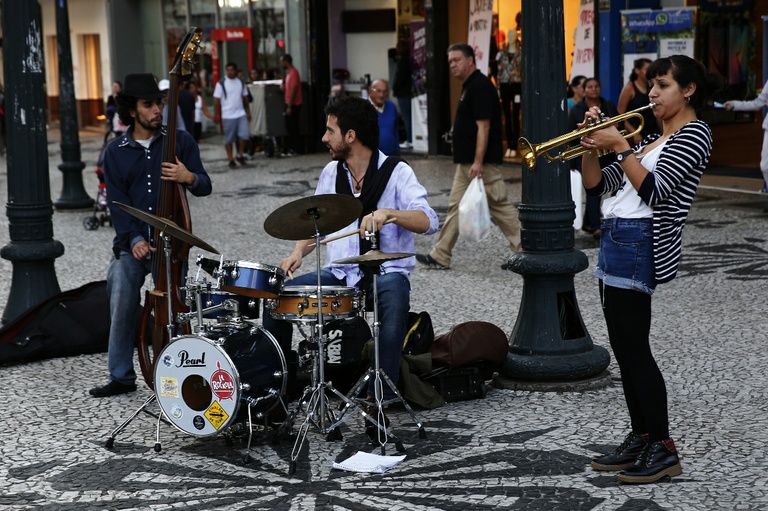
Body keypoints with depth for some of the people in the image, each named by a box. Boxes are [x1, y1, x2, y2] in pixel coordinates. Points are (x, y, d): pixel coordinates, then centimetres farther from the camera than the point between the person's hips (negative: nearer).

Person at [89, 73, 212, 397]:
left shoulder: (180, 140, 3)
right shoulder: (115, 152, 7)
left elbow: (205, 187, 3)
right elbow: (117, 202, 1)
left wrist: (190, 178, -20)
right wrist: (134, 240, -13)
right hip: (131, 244, 1)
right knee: (122, 308, -3)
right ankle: (121, 377, 12)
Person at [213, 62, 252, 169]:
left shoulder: (241, 83, 9)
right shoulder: (221, 84, -4)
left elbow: (245, 99, 15)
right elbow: (217, 101, -4)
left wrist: (248, 112, 12)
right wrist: (216, 115, -9)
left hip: (241, 114, 3)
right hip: (228, 116, -3)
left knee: (245, 134, -10)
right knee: (229, 139, 3)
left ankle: (240, 154, 11)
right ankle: (231, 160, 13)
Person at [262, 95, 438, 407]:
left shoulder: (396, 172, -7)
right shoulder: (330, 173, 11)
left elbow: (428, 222, -19)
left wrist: (388, 213, -36)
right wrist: (299, 252, 1)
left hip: (386, 271, -5)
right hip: (339, 273, 5)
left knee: (393, 298, -38)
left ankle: (380, 397, -30)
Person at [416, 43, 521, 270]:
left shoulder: (480, 86, -16)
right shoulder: (469, 86, 16)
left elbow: (483, 126, -22)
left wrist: (478, 162, -26)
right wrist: (472, 162, 21)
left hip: (482, 162, -11)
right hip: (466, 162, 11)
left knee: (499, 205, -4)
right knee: (456, 206, 10)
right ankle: (440, 256, 13)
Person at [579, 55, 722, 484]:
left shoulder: (694, 133, -6)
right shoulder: (654, 138, 21)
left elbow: (655, 190, -19)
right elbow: (598, 184, 17)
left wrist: (620, 145, -17)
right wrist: (591, 144, 2)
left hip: (641, 244, -9)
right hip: (616, 239, 9)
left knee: (633, 348, -9)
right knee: (625, 348, 10)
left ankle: (663, 449, -2)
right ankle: (640, 439, 18)